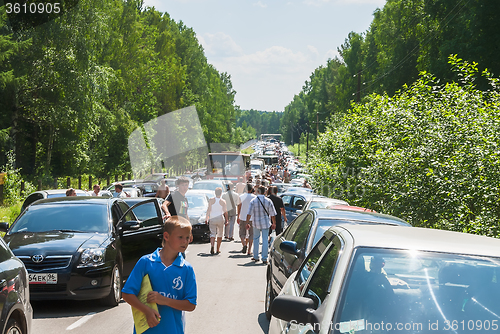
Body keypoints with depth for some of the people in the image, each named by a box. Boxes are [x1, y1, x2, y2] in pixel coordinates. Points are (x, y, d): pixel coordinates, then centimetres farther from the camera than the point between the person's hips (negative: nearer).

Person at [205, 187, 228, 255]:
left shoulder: (211, 200, -4)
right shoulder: (223, 201, -5)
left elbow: (209, 210, -4)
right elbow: (225, 212, -2)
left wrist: (207, 219, 4)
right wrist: (226, 220, 7)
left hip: (212, 219, 0)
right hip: (220, 218, 0)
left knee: (212, 233, 0)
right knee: (219, 235, 13)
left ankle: (212, 245, -27)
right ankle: (218, 250, 18)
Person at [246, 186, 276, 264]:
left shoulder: (253, 201, -7)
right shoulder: (268, 201, -4)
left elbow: (249, 213, -9)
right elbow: (272, 214, 0)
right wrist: (274, 223, 10)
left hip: (256, 223, 1)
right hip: (265, 223, 0)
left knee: (256, 239, 16)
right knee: (265, 240, 2)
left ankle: (256, 257, 21)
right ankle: (264, 259, -1)